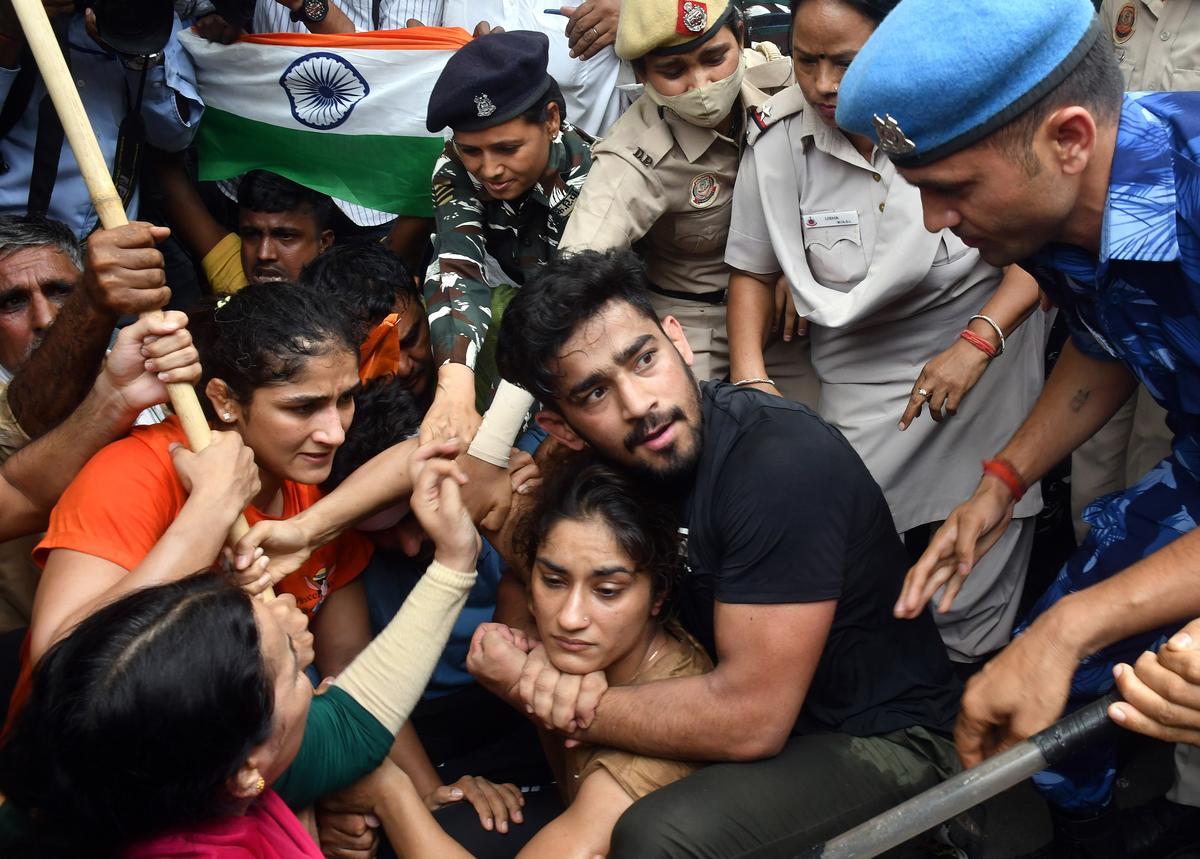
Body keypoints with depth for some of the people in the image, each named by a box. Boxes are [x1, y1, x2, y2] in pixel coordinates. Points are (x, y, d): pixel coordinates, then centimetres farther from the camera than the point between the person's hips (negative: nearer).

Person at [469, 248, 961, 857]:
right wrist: (530, 655, -22)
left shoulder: (782, 465, -29)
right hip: (743, 698, 7)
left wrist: (558, 706, -23)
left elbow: (751, 720, -30)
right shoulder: (612, 463, -6)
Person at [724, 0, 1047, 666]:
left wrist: (976, 344, -21)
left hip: (985, 344, -1)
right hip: (860, 374, 1)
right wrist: (750, 377, -8)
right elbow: (753, 268, 6)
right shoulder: (777, 140, -8)